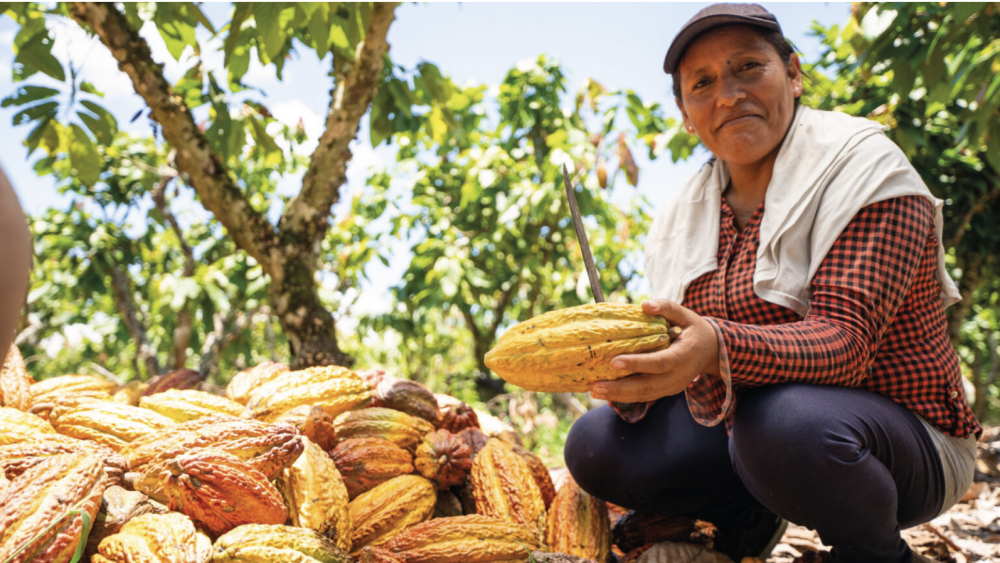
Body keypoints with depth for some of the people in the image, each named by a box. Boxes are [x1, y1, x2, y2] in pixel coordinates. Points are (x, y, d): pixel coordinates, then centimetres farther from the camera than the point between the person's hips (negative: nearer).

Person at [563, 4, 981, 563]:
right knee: (595, 446, -12)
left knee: (782, 417, -38)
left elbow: (845, 341, -26)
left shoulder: (860, 167, -13)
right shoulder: (683, 214, 6)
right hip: (737, 429, 6)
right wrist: (639, 368, -17)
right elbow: (678, 339, 7)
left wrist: (719, 350, -45)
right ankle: (750, 516, 12)